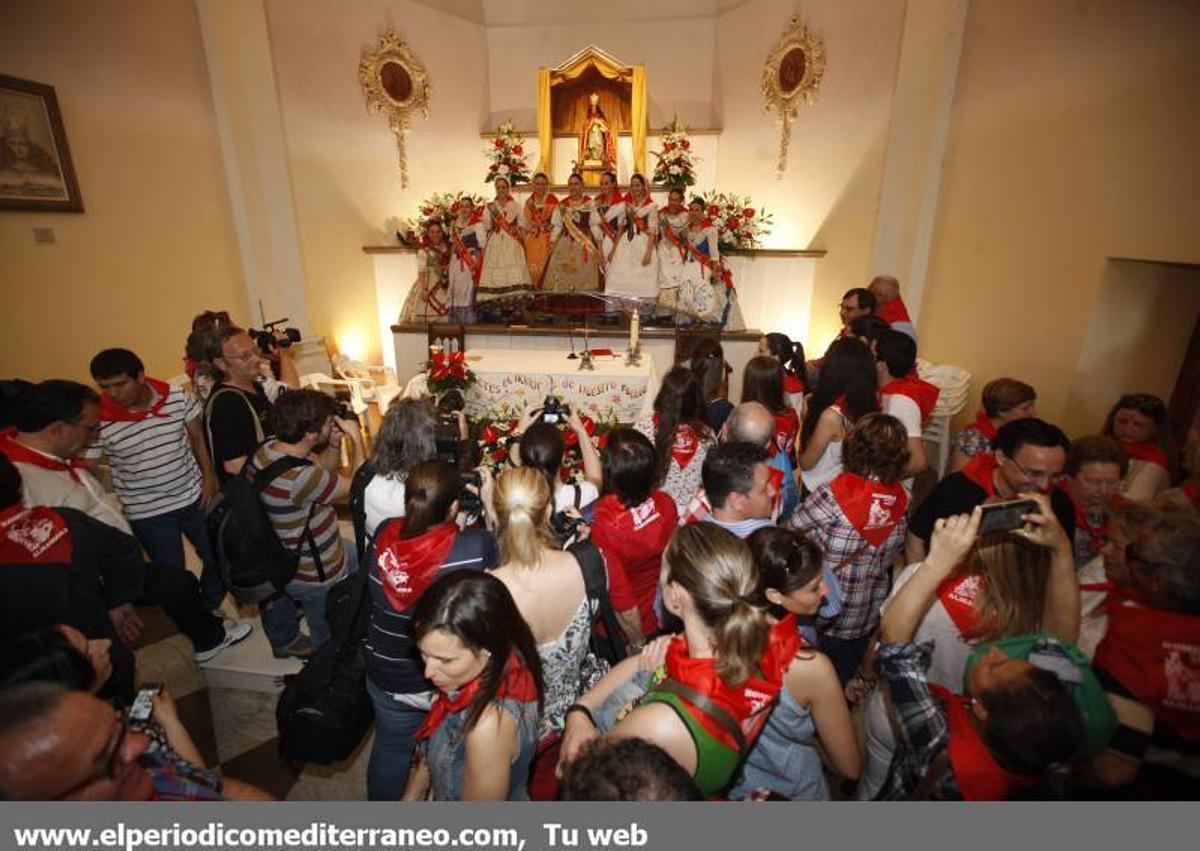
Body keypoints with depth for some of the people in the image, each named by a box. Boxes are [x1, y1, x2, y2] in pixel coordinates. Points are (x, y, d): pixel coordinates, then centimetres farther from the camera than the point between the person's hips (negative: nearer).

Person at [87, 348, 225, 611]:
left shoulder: (178, 397, -13)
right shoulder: (98, 421, -19)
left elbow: (198, 437, 2)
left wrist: (209, 476, -1)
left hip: (194, 496, 3)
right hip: (147, 512, -2)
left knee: (216, 557, 18)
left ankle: (211, 606, 47)